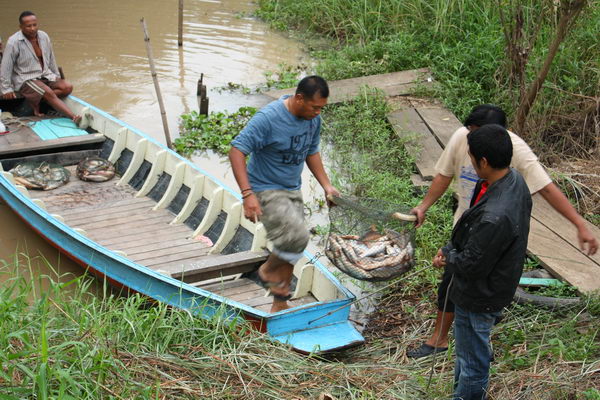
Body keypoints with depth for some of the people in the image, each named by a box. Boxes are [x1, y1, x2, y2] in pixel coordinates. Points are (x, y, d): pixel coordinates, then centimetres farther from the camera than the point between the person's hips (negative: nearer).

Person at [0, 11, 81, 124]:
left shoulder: (44, 36, 1)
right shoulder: (14, 42, -14)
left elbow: (51, 59, 15)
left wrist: (57, 77, 20)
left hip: (45, 75, 7)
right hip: (25, 79, -6)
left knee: (67, 87, -15)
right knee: (49, 93, -29)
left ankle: (35, 100, -13)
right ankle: (74, 118, -35)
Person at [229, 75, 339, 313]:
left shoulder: (313, 120, -1)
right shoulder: (268, 118, -24)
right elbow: (236, 151, -25)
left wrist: (326, 185, 9)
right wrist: (247, 193, -33)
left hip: (293, 190, 8)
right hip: (266, 191, -7)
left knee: (290, 252, 11)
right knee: (297, 237, -23)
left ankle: (280, 305, 28)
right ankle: (267, 272, 6)